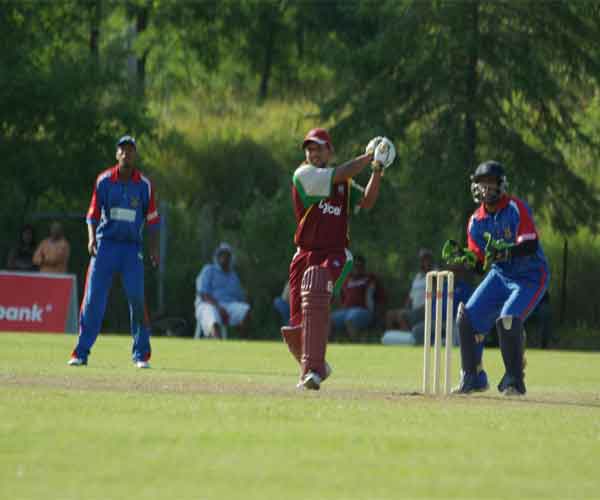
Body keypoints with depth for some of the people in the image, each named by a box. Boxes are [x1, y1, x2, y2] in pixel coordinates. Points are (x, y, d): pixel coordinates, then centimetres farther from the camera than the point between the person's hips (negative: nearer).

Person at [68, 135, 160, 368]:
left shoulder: (144, 184, 3)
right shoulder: (104, 180, 3)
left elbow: (152, 219, 7)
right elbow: (93, 214, 6)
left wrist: (154, 248, -1)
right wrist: (92, 238, -9)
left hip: (132, 247, 0)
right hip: (105, 244, 0)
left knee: (137, 298, -8)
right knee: (93, 298, -2)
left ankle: (141, 354, 2)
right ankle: (81, 353, 3)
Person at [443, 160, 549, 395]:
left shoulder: (516, 208, -16)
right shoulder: (476, 221, 1)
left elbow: (531, 246, -25)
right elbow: (480, 264, 4)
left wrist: (506, 252, -42)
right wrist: (465, 257, -17)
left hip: (530, 277, -6)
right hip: (500, 275, 6)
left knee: (508, 320, -26)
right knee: (467, 318, -4)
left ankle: (514, 381, -10)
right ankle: (473, 378, 12)